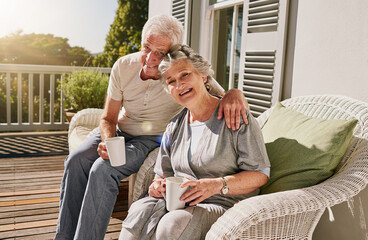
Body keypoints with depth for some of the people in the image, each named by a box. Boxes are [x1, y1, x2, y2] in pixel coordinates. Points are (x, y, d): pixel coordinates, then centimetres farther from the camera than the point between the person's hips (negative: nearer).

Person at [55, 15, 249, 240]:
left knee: (103, 169, -27)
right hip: (121, 131, 4)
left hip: (155, 138, -4)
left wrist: (235, 94, -45)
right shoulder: (124, 66, -11)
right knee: (76, 160, -18)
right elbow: (108, 118, -3)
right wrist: (108, 141, -25)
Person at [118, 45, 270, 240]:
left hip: (221, 205, -4)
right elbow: (163, 172, 20)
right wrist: (158, 184, -5)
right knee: (139, 212, -26)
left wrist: (217, 185, -21)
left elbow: (260, 174, -7)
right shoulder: (174, 126, 15)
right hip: (177, 200, 5)